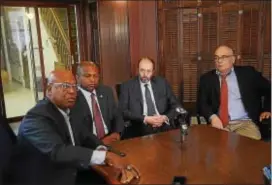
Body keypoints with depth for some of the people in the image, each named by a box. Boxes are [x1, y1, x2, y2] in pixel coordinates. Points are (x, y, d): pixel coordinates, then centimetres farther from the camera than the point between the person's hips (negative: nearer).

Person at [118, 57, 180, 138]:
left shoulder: (162, 83, 11)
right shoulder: (127, 86, 3)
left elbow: (175, 105, 13)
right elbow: (123, 111, -5)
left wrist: (165, 117, -6)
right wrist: (145, 119, -15)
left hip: (163, 127, 3)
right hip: (139, 129, -3)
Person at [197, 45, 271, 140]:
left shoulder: (247, 73, 9)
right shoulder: (207, 78, 9)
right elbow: (202, 103, 3)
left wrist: (267, 110, 8)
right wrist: (212, 117, -16)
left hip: (245, 122, 0)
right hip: (219, 123, 0)